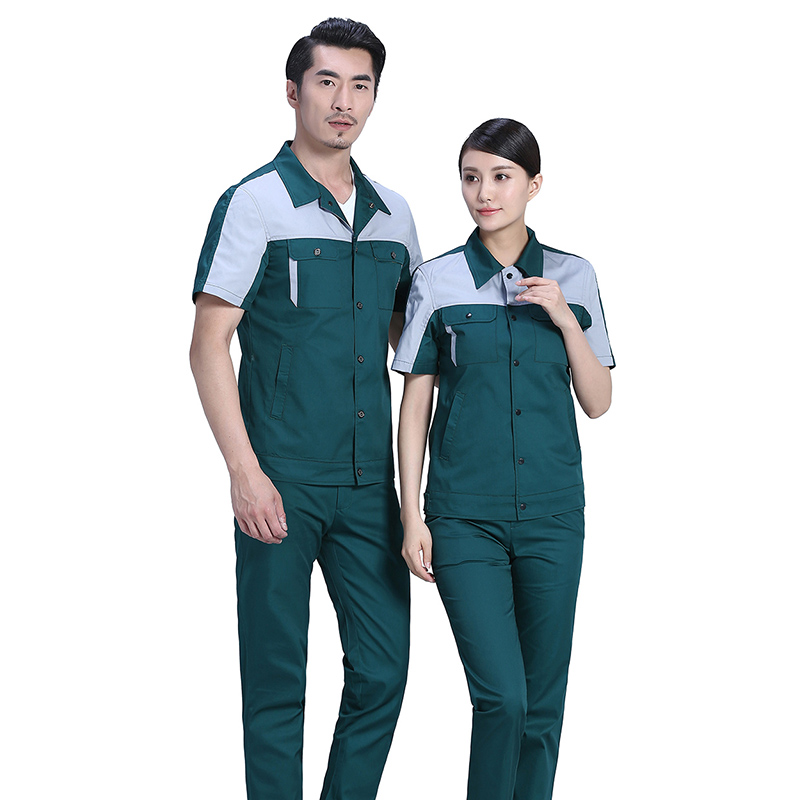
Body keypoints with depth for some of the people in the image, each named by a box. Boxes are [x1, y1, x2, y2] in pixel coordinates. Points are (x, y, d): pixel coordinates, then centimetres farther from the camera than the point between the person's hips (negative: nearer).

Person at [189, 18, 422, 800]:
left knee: (382, 670, 7)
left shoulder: (393, 215, 11)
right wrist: (244, 471, -14)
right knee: (277, 677, 3)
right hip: (282, 480, -5)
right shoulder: (256, 203, -4)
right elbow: (208, 344, -7)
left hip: (370, 480, 5)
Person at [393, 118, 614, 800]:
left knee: (543, 699, 7)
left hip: (553, 513, 2)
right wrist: (412, 517, -1)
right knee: (502, 695, -11)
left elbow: (598, 402, 6)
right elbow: (415, 405, 3)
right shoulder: (437, 281, 0)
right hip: (464, 515, -2)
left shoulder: (572, 278, 5)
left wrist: (565, 319, -8)